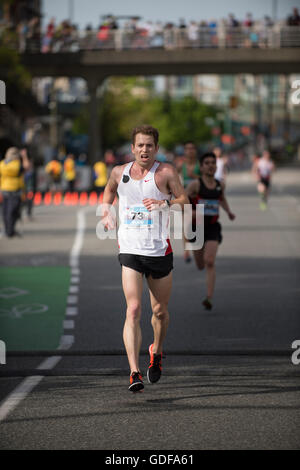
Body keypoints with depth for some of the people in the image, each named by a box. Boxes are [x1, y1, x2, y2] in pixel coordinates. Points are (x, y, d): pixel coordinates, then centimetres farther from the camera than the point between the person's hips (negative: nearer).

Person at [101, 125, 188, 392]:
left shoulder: (166, 172, -2)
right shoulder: (119, 173, 7)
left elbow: (184, 200, -8)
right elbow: (109, 190, 29)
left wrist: (165, 203, -26)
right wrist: (106, 212, 15)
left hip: (160, 251, 0)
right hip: (130, 250, 0)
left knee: (160, 311, 11)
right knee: (133, 310, -14)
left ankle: (156, 352, 42)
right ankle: (134, 372, -21)